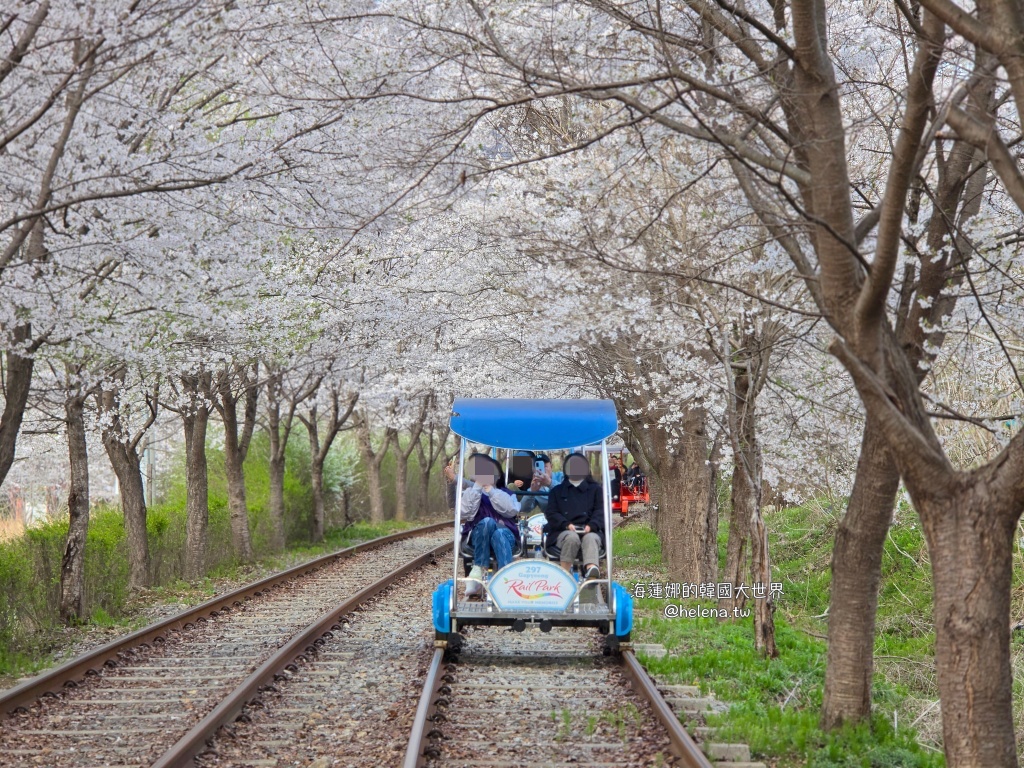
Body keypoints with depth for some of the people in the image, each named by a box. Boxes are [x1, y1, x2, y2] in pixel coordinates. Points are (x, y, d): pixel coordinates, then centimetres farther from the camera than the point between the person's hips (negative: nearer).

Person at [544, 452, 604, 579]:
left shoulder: (595, 489, 25)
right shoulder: (557, 491, 25)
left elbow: (600, 511, 10)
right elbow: (551, 513, 11)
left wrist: (591, 525, -13)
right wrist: (566, 524, -11)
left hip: (589, 530, -1)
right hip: (563, 531, 1)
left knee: (590, 538, -37)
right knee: (572, 537, -37)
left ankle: (591, 570, -68)